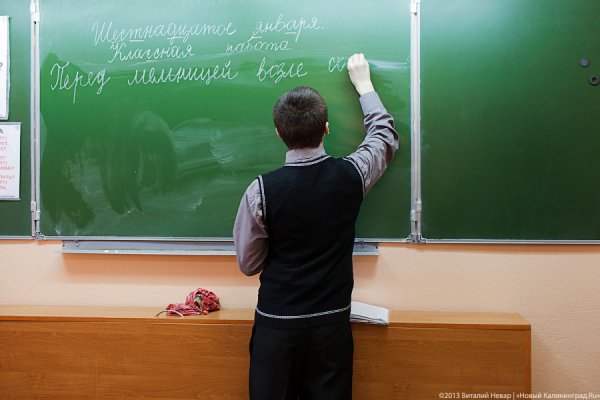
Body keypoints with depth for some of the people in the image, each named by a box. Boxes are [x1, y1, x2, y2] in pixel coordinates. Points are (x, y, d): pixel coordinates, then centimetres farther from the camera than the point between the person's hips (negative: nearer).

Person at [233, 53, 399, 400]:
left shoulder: (261, 190, -16)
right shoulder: (350, 175, -11)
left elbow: (248, 263, -3)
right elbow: (387, 137, 11)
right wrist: (363, 84, 22)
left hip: (276, 324, -1)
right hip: (332, 322, 2)